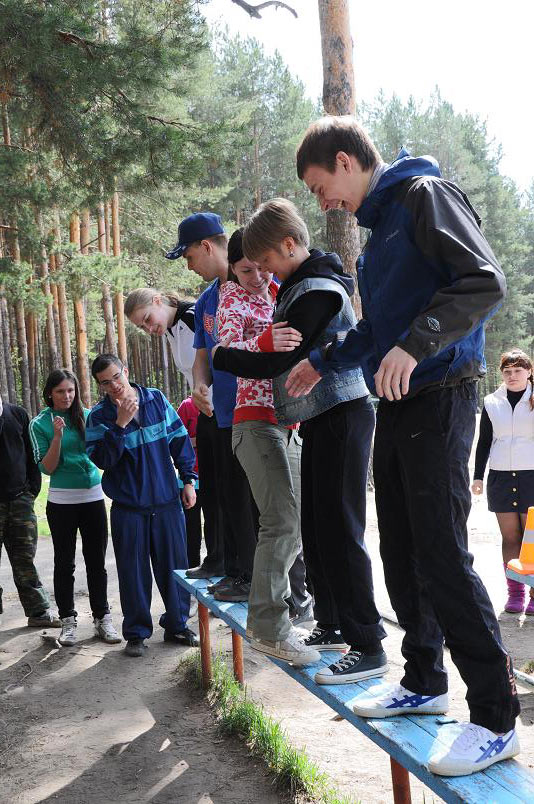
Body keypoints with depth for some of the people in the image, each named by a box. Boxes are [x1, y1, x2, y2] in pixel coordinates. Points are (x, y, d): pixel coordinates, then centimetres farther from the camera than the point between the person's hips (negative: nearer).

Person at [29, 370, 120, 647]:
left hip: (93, 496, 2)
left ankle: (102, 617, 15)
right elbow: (47, 468, -6)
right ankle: (68, 621, 16)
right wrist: (57, 437, -19)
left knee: (97, 561, 7)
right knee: (64, 562, 6)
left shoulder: (87, 416, 4)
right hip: (62, 500, -2)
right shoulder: (40, 424, -2)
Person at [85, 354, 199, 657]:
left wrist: (188, 479, 6)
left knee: (174, 564, 8)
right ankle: (137, 633, 17)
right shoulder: (99, 417, -3)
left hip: (167, 501, 2)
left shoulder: (156, 399, 2)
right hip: (128, 507, -1)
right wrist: (120, 425, -23)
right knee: (134, 572, 4)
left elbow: (179, 439, 8)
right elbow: (101, 459, -14)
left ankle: (177, 624, 24)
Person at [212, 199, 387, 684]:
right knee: (315, 529, 13)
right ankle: (331, 627, 24)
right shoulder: (300, 286, 17)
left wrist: (219, 357, -7)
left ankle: (368, 648, -8)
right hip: (321, 421, 10)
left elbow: (276, 361, -17)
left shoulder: (317, 291, -15)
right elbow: (287, 351, 23)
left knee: (340, 530, -11)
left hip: (341, 419, -10)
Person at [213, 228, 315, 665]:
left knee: (302, 516, 14)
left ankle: (298, 604, 29)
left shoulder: (279, 292, 17)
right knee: (283, 521, -18)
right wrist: (266, 342, -41)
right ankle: (268, 626, -15)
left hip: (291, 422, 8)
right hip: (256, 421, -8)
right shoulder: (233, 297, -3)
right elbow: (229, 349, -21)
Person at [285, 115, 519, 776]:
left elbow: (485, 282, -19)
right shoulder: (378, 225, 21)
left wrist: (414, 346, -26)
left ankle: (495, 719, -3)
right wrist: (323, 361, 31)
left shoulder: (425, 195, -7)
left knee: (442, 557, -11)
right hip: (394, 406, 9)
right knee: (401, 553, 12)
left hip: (438, 399, -9)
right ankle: (423, 682, 25)